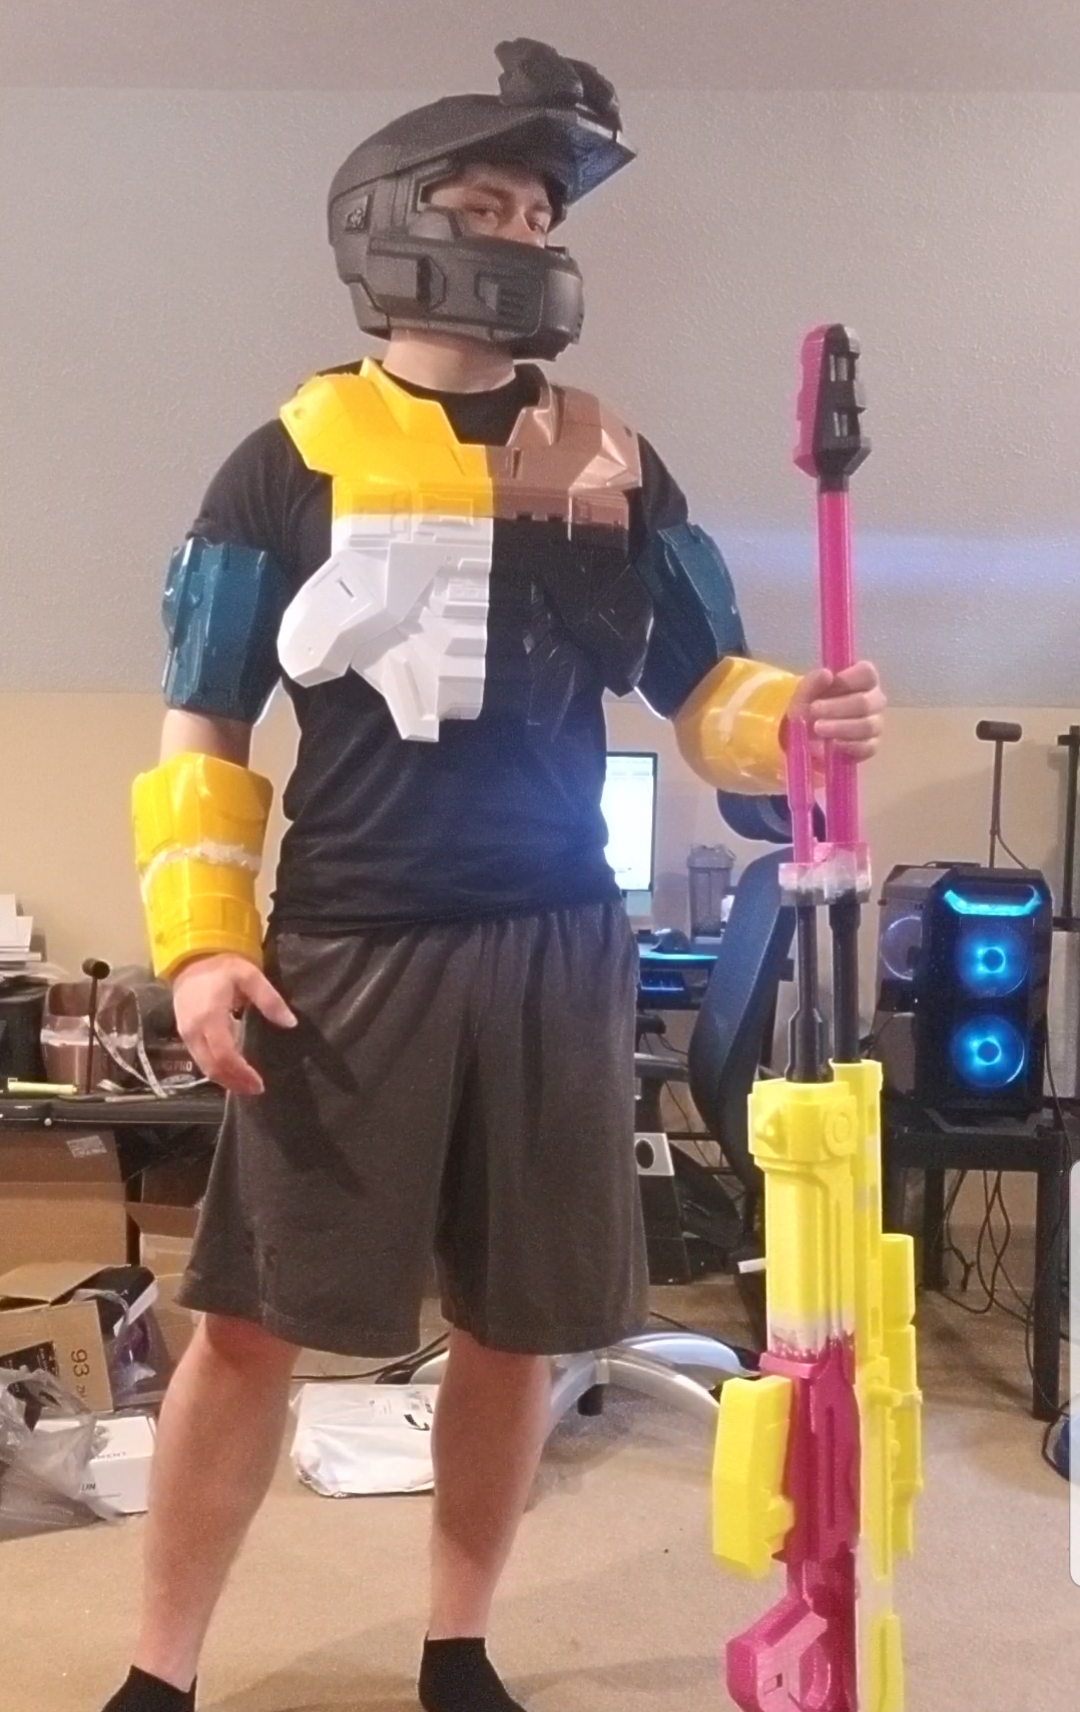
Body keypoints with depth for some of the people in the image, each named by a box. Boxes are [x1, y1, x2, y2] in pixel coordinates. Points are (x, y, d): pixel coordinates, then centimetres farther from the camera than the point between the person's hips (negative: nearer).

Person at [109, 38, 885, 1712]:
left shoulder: (613, 462, 10)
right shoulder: (293, 461, 2)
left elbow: (703, 688, 12)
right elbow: (203, 728, 3)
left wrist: (800, 716, -11)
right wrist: (200, 938, -8)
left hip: (555, 948, 3)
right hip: (348, 950, -2)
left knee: (515, 1327, 10)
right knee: (248, 1317, 3)